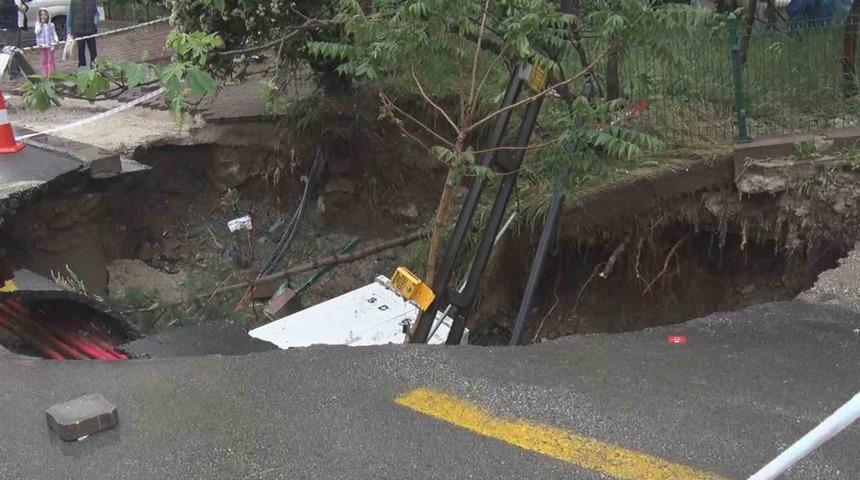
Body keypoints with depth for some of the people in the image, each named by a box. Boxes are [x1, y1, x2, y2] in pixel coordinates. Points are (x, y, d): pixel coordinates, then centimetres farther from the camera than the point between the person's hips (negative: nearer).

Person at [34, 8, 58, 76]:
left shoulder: (51, 24, 2)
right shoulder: (38, 24, 4)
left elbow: (54, 33, 3)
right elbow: (37, 32, -7)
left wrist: (57, 40, -13)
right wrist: (41, 25, -14)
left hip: (50, 43, -1)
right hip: (42, 44, 1)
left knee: (50, 59, -3)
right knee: (44, 59, 6)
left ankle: (51, 73, -2)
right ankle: (45, 73, 9)